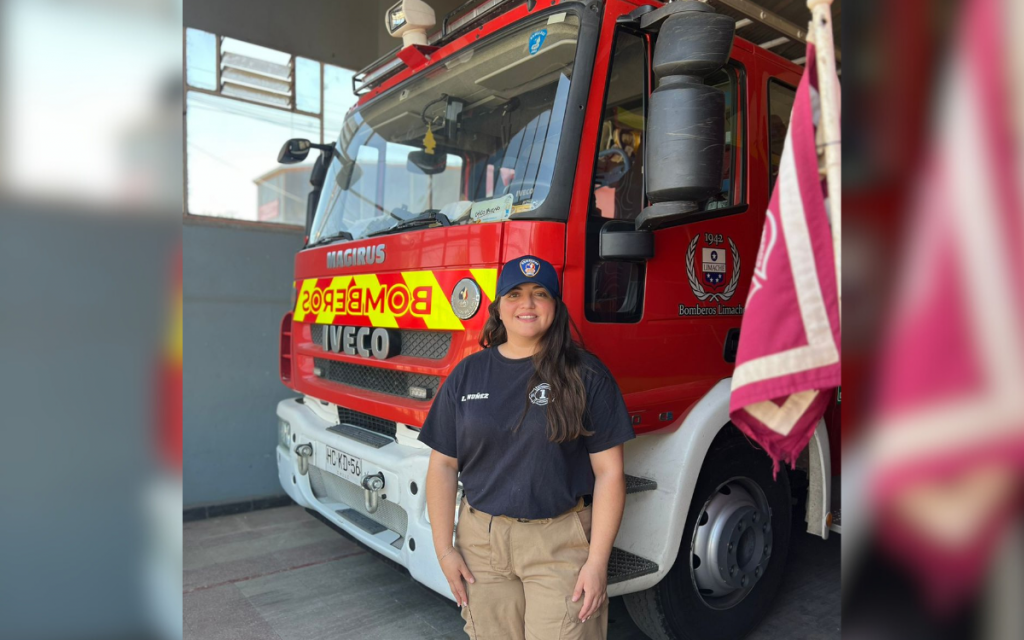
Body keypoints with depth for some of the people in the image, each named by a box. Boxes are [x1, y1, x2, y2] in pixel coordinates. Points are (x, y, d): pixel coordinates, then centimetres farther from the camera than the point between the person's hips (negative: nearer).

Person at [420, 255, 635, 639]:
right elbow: (443, 466, 5)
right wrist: (444, 550, 1)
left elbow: (609, 472, -6)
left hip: (561, 544, -2)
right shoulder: (468, 374, 3)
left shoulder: (586, 374, -5)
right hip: (481, 542, 3)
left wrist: (597, 561, -9)